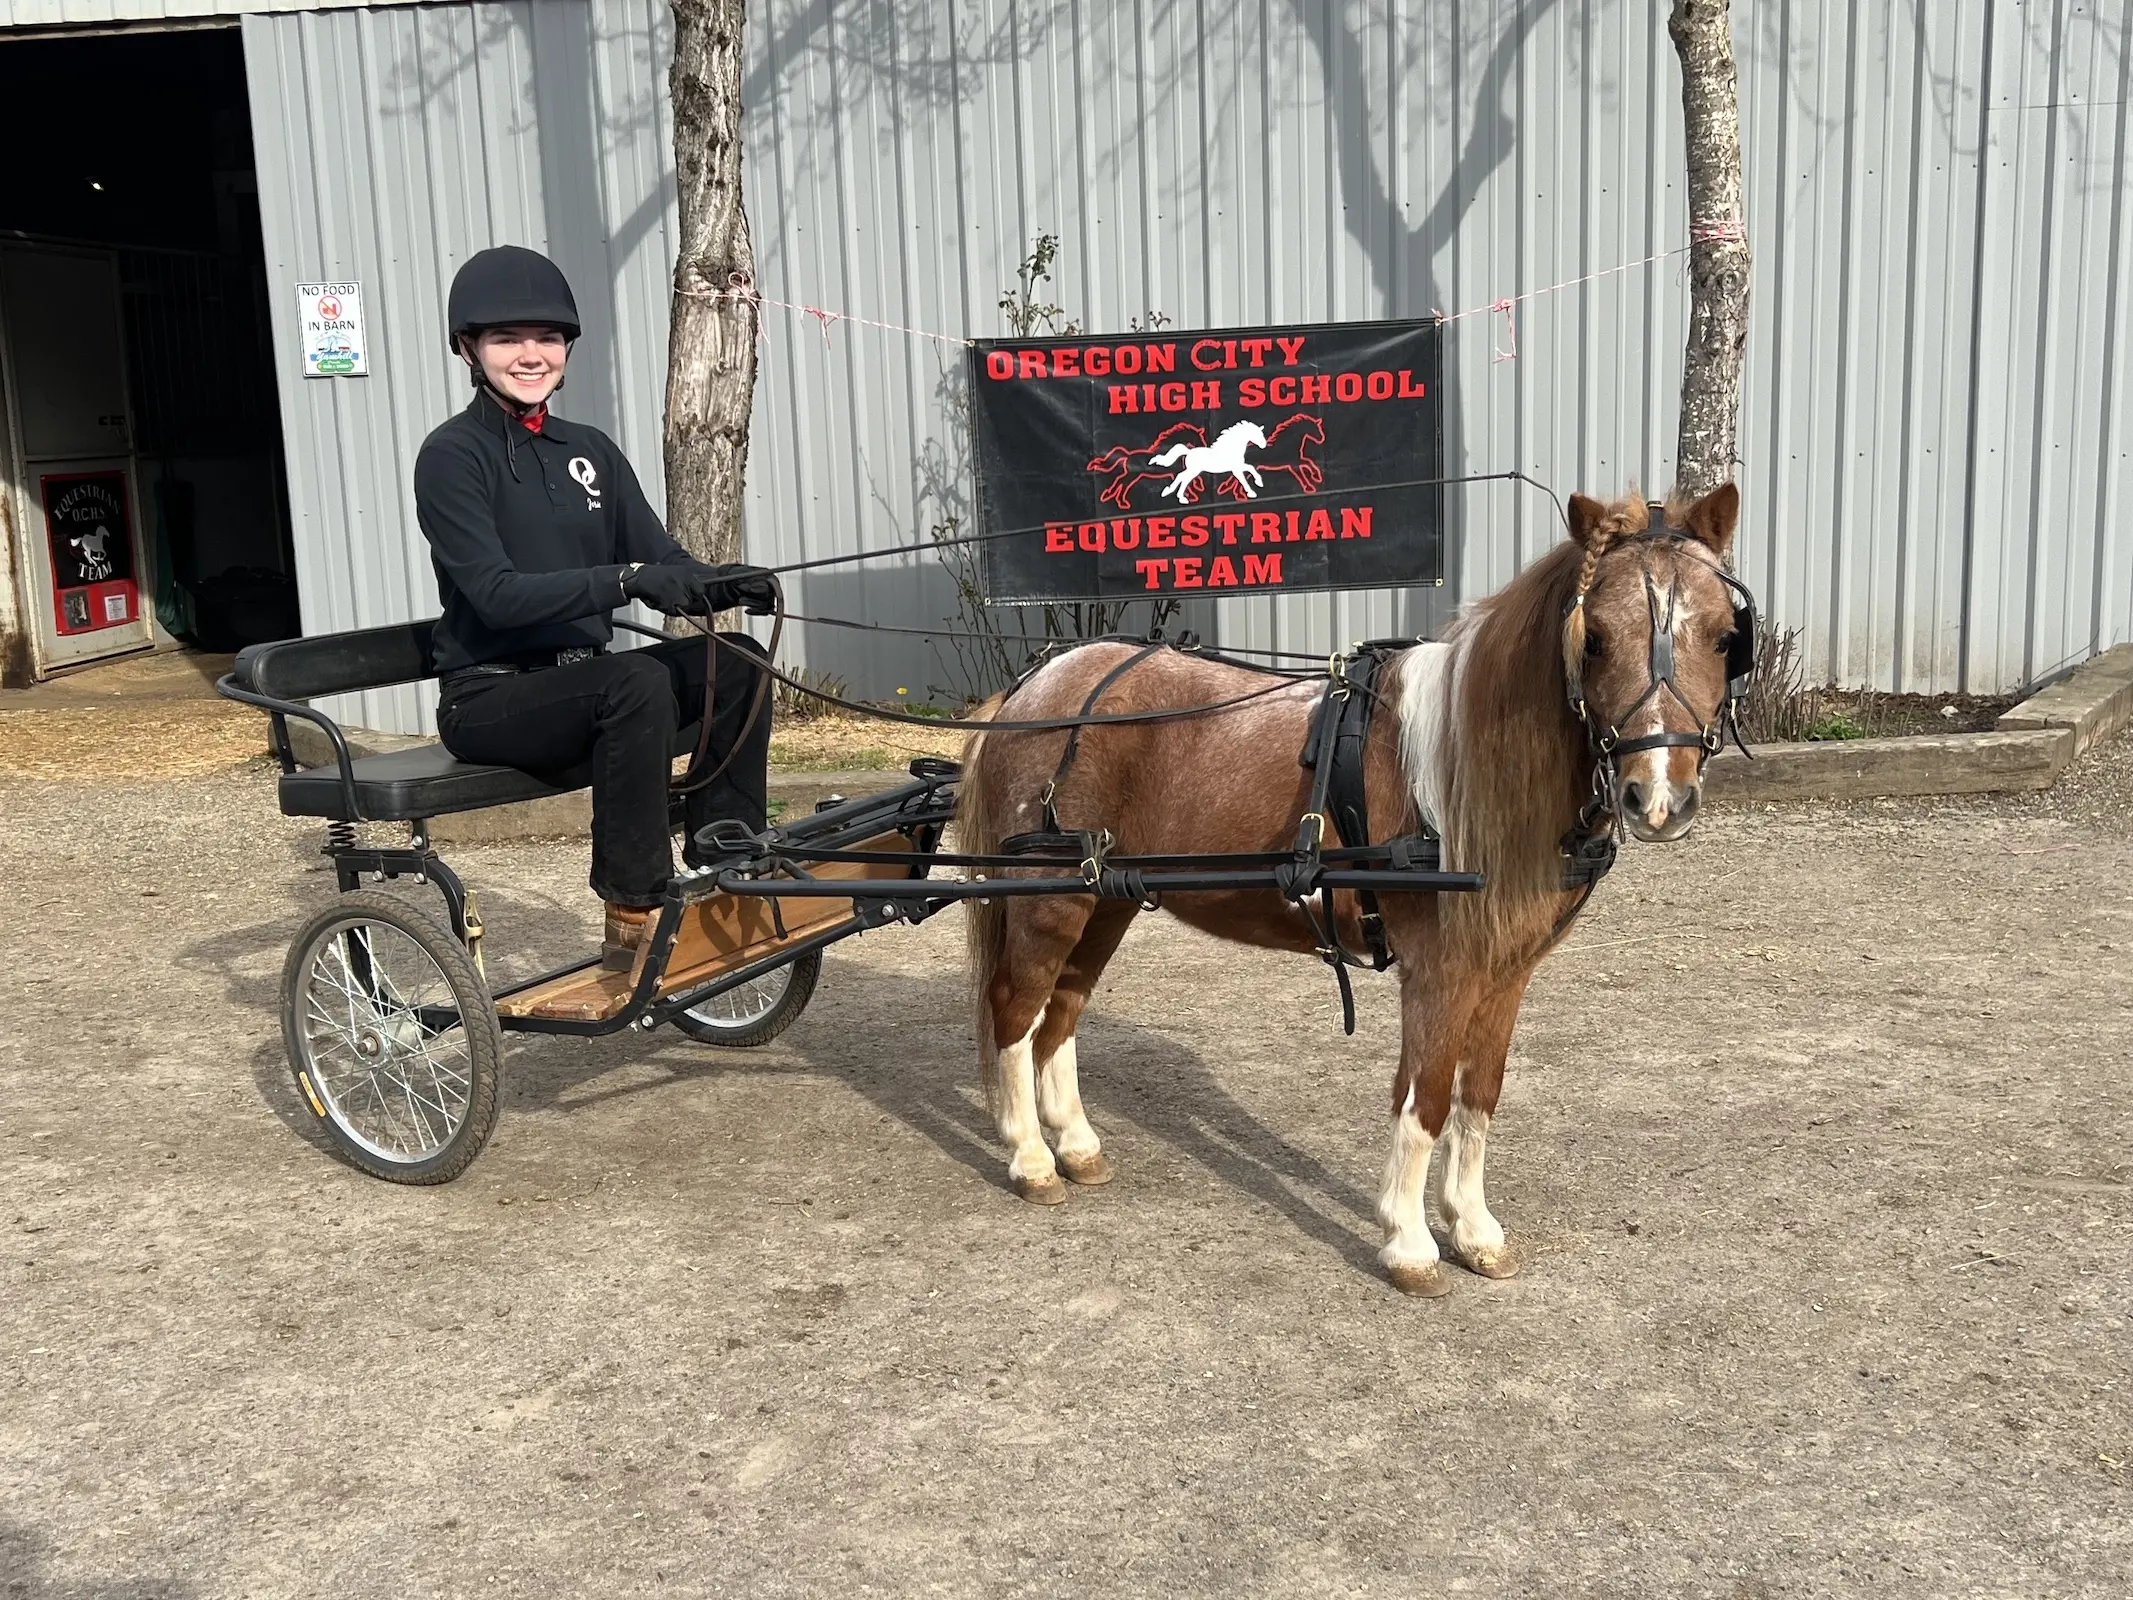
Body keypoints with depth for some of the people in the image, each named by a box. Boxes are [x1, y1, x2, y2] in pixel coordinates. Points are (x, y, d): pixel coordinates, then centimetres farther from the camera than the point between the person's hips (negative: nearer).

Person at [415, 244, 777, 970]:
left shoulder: (590, 450, 11)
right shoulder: (452, 455, -9)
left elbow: (661, 559, 3)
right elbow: (497, 595, -22)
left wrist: (725, 584, -20)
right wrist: (626, 579, -33)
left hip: (580, 679, 7)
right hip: (490, 698, -6)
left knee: (736, 663, -15)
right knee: (638, 682, -34)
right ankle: (633, 919, -27)